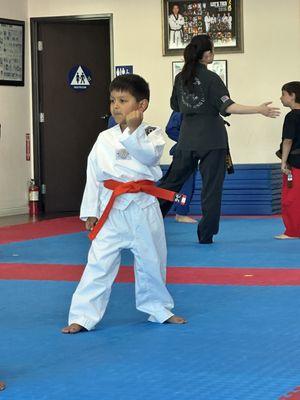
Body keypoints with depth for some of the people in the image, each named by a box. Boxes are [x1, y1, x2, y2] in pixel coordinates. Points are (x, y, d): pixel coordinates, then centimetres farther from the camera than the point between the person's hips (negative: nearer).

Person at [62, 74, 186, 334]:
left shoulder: (152, 134, -2)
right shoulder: (104, 139, 3)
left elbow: (150, 155, -23)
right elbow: (94, 176, 6)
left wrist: (132, 130, -31)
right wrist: (90, 212, 5)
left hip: (143, 208, -1)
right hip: (112, 210, 1)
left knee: (151, 263, 12)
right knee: (99, 263, -3)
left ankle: (159, 309, 32)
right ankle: (83, 316, 1)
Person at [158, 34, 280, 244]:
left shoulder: (181, 77, 5)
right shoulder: (211, 78, -11)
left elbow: (175, 105, 17)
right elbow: (227, 107, -20)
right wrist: (259, 110, -25)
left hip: (188, 136, 5)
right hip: (211, 137, -5)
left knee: (173, 179, 16)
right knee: (212, 186, 2)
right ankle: (206, 234, 4)